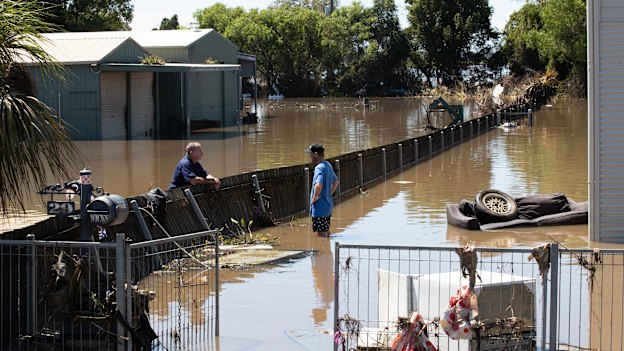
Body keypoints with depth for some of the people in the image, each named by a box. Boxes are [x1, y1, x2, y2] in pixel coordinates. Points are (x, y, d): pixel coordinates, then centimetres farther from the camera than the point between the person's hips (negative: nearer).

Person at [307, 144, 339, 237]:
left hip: (320, 208, -9)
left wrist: (314, 198, -20)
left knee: (322, 235, -4)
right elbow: (336, 181, 24)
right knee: (326, 233, 18)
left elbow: (318, 186, -35)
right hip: (328, 206, 9)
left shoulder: (319, 168, -19)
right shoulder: (328, 165, 9)